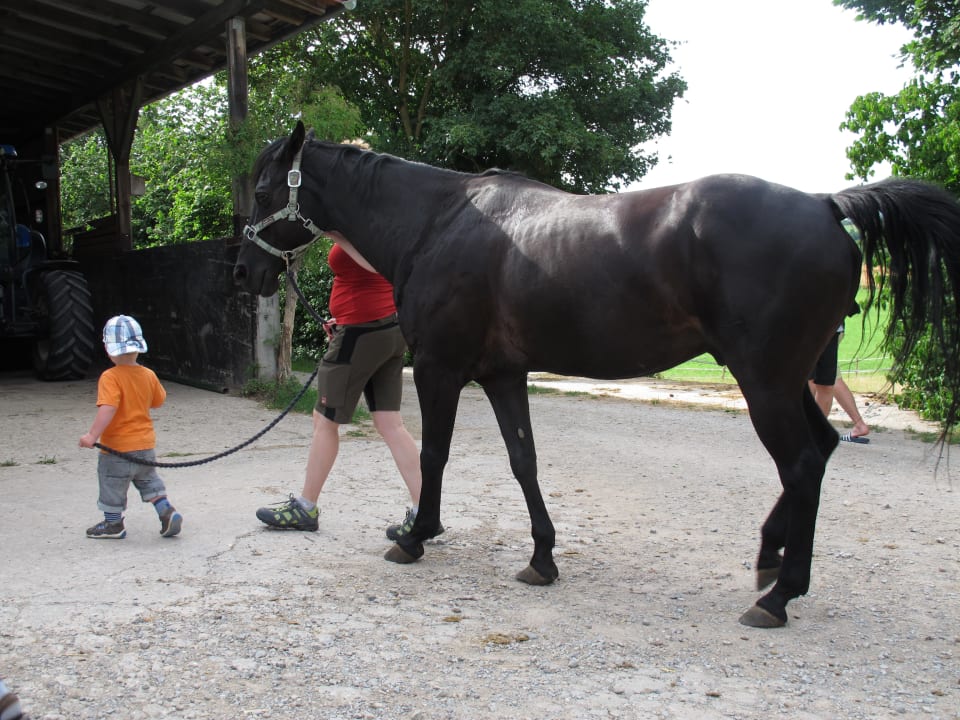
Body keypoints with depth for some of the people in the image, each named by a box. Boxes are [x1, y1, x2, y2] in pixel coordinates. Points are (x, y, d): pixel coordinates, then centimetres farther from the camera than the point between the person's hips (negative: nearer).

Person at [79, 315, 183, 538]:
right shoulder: (149, 375, -2)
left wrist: (92, 435, -32)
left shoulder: (110, 378, -20)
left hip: (118, 446, -6)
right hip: (146, 444, 6)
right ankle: (167, 512, 9)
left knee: (112, 485, 12)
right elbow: (158, 401, 12)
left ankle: (113, 524, 25)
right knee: (148, 480, 22)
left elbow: (108, 408, -32)